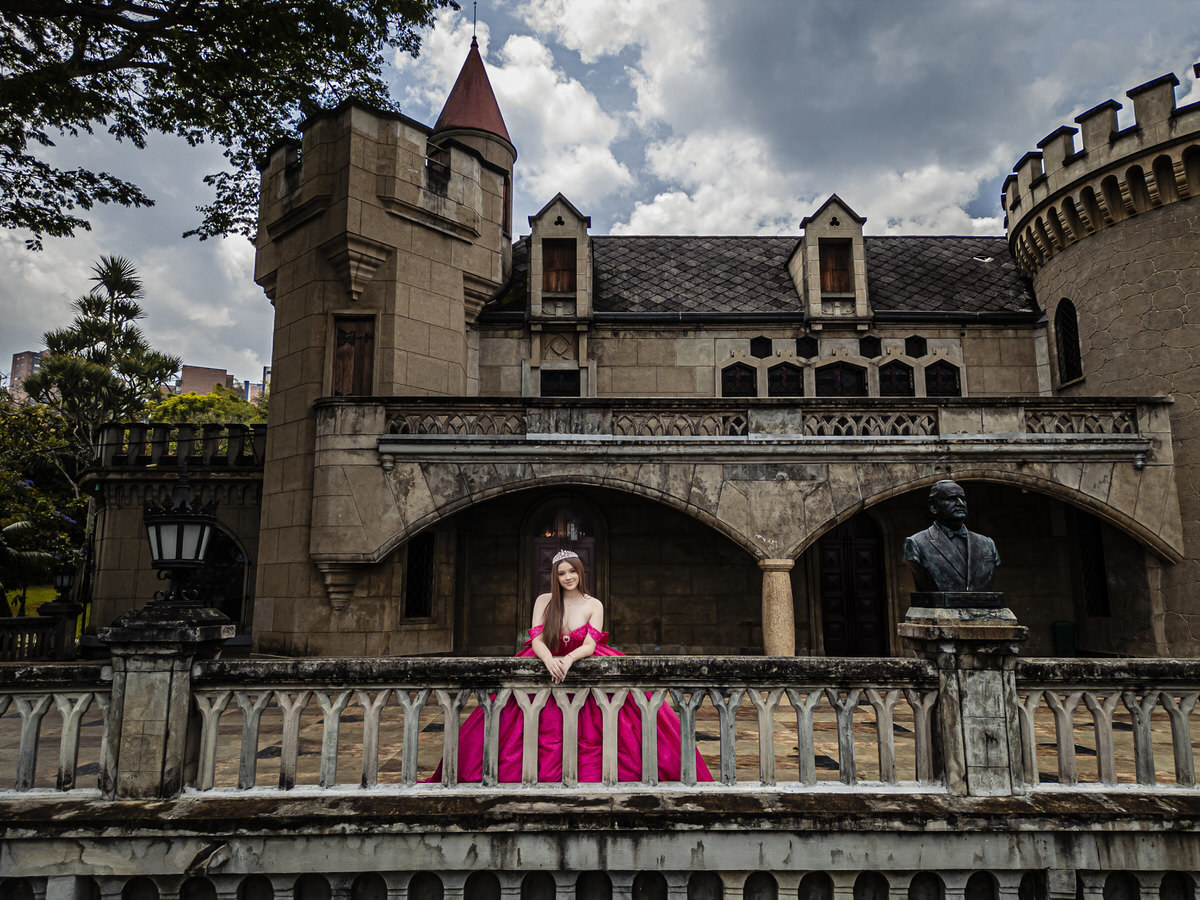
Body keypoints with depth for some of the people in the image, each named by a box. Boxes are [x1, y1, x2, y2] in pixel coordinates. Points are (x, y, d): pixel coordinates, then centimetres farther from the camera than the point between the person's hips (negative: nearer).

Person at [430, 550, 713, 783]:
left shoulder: (594, 605, 2)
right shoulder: (544, 601, 5)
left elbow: (590, 645, -8)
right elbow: (536, 639, -5)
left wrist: (569, 659, -29)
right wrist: (549, 660, -27)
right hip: (547, 667, 1)